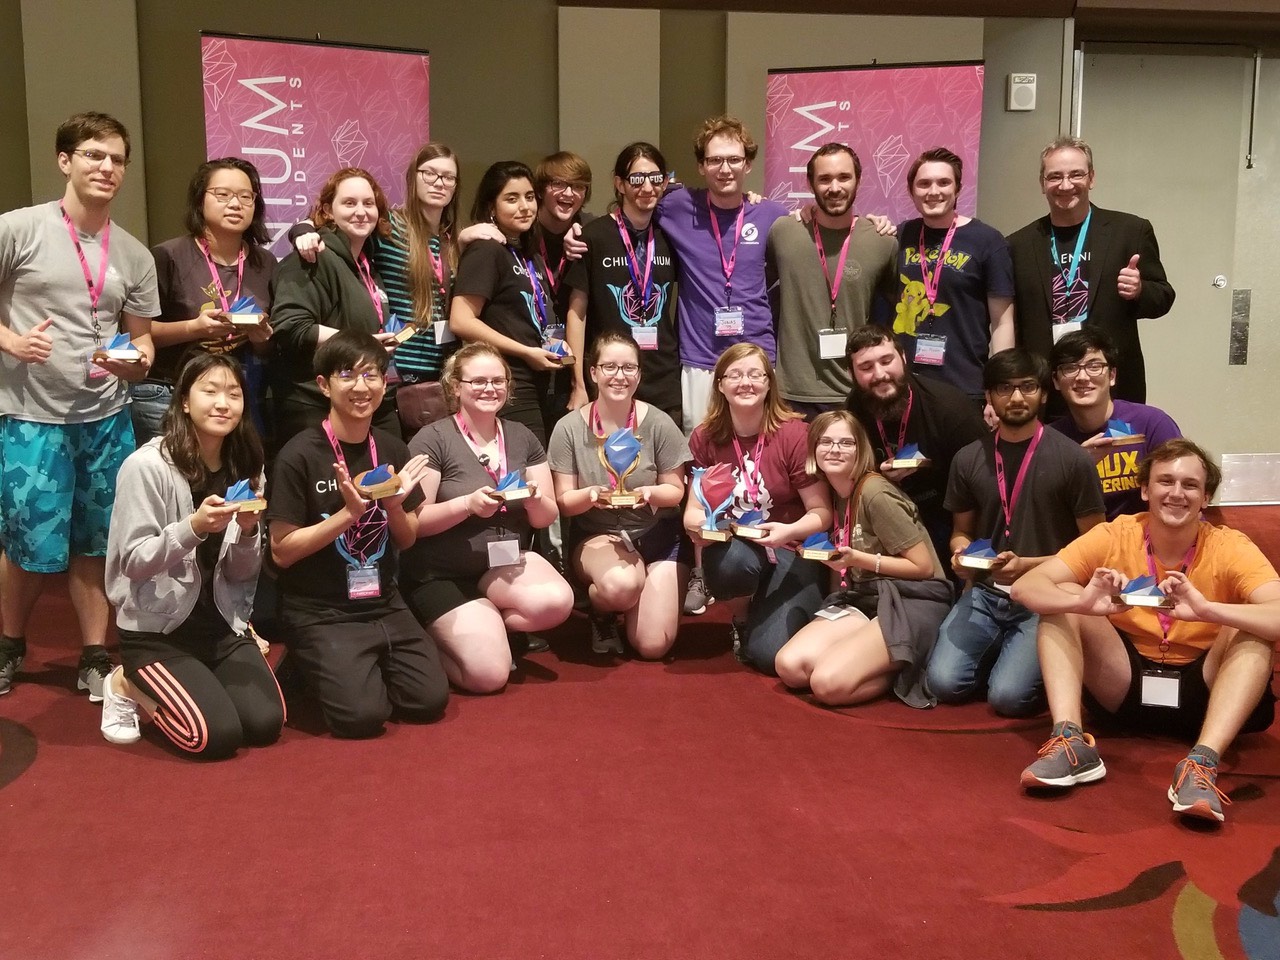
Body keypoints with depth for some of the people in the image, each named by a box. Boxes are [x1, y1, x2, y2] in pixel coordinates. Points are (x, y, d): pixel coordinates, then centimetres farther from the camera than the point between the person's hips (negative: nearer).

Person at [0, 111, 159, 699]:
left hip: (106, 418, 4)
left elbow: (142, 341, 12)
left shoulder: (135, 256, 7)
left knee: (95, 546, 10)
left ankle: (95, 658, 22)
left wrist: (139, 361, -10)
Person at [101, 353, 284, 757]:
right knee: (218, 735, -19)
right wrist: (194, 528, -29)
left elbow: (241, 575, 5)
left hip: (221, 623, 6)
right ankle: (126, 685, 9)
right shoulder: (146, 465, -15)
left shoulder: (246, 469, 3)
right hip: (154, 628, -5)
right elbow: (133, 562, -15)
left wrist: (247, 533, -16)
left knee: (266, 723, -10)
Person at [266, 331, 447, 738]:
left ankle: (366, 667, 18)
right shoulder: (299, 456, -13)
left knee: (430, 699, -10)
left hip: (384, 604, 5)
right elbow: (282, 551, -13)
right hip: (318, 612, -5)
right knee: (363, 713, -20)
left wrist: (395, 506, -11)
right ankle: (314, 669, 11)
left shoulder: (392, 449, 4)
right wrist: (349, 513, -23)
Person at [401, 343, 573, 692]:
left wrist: (534, 499, -14)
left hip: (507, 563, 5)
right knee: (490, 674, -21)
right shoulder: (433, 439, -9)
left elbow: (547, 517, 8)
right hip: (443, 577, -5)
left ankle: (482, 625, 1)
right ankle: (439, 637, 12)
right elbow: (414, 522, -13)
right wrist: (468, 504, -26)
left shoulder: (521, 437, 8)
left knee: (558, 601, -28)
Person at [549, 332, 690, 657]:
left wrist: (651, 493, -22)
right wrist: (590, 495, -25)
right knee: (621, 584, -38)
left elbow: (676, 491, 1)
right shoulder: (569, 428, -7)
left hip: (657, 534, 1)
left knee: (652, 645, -13)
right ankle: (601, 615, 2)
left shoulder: (659, 424, -7)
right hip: (596, 535, -1)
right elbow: (564, 502, -3)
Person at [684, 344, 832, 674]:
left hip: (791, 553, -2)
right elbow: (694, 510, 1)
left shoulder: (794, 434, -12)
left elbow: (822, 513, -10)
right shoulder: (705, 437, -2)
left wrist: (790, 531, -31)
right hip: (734, 548, 2)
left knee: (769, 654, -20)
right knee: (732, 562, -36)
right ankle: (741, 616, 2)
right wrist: (697, 524, -23)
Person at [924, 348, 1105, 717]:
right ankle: (999, 651, 14)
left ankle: (1025, 655, 11)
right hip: (985, 593, 4)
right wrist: (961, 556, -6)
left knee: (1008, 695, -23)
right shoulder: (968, 460, 6)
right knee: (944, 683, -17)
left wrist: (1028, 565, -16)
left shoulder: (1072, 459, -6)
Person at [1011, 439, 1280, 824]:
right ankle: (1071, 743, -31)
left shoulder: (1230, 547, -11)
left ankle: (1201, 764, -39)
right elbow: (1025, 587, -16)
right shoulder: (1114, 536, -7)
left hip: (1200, 695, -1)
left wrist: (1206, 609, -44)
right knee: (1063, 602, -17)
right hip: (1124, 689, 1)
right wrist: (1083, 602, -37)